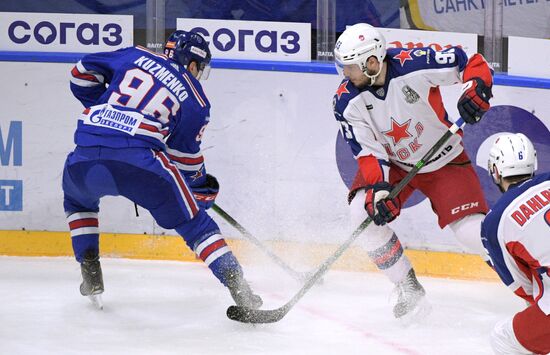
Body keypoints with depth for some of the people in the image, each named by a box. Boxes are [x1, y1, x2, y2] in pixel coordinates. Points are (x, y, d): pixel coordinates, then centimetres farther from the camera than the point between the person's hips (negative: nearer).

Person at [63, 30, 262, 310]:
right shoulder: (195, 101, 16)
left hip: (86, 157, 3)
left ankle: (90, 274, 26)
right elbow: (186, 154, 18)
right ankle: (237, 286, -4)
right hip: (139, 160, -3)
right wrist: (202, 187, 35)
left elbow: (83, 71, 24)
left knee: (77, 199, 36)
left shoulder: (135, 56, 21)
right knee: (192, 220, 8)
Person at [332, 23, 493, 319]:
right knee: (365, 212, -20)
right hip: (392, 162, 3)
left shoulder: (415, 65, -29)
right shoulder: (347, 102, -18)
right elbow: (368, 150, -18)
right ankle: (408, 289, -1)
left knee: (473, 233, -15)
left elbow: (472, 62, -20)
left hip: (444, 160, -3)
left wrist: (475, 88, -39)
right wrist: (378, 188, -33)